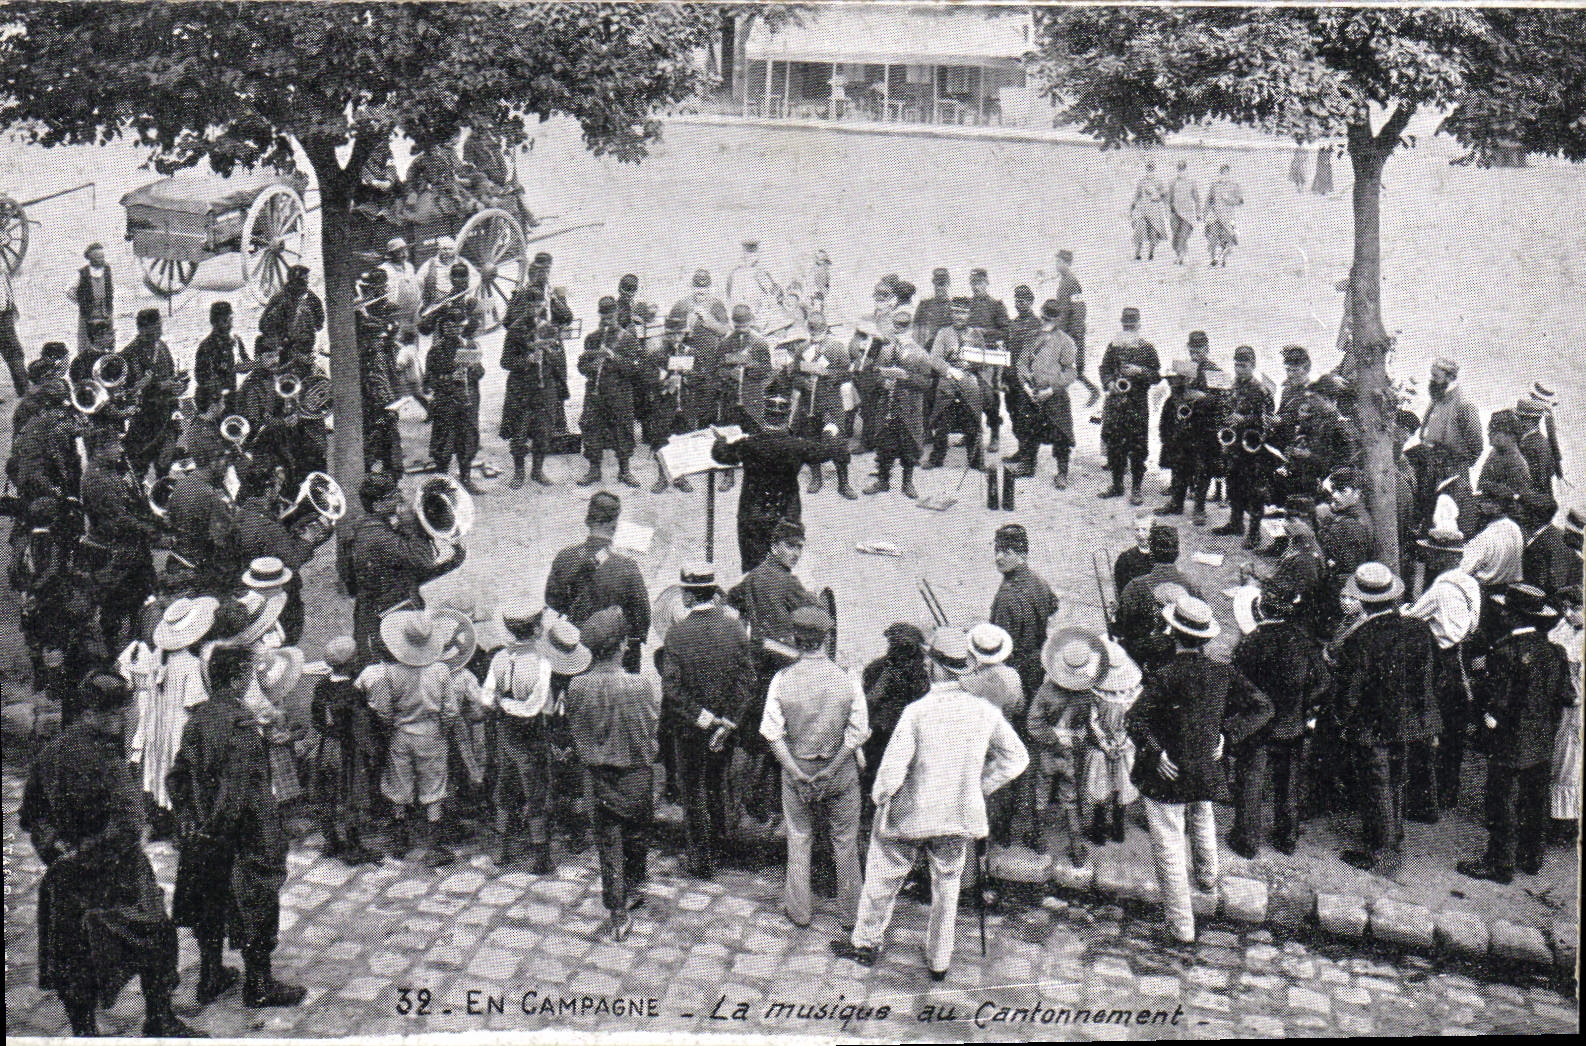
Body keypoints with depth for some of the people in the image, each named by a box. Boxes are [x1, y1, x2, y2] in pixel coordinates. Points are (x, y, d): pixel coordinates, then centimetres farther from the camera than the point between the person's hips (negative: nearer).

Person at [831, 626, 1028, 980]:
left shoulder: (917, 712, -23)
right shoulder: (985, 711, -9)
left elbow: (893, 769, -22)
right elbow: (1017, 758, 2)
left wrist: (880, 796, -3)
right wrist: (978, 787, 9)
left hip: (909, 816, -3)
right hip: (960, 817, 4)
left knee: (882, 878, 18)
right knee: (947, 886, 21)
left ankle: (866, 943, 35)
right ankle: (939, 961, 32)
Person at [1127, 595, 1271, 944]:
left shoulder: (1164, 677, -21)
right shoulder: (1223, 673, -7)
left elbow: (1136, 719, -28)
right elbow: (1262, 707, -3)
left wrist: (1156, 754, -19)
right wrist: (1228, 737, -1)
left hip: (1167, 776, -5)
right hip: (1207, 771, 5)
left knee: (1169, 847, 5)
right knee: (1202, 823, 35)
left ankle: (1181, 926, 11)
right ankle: (1207, 877, 60)